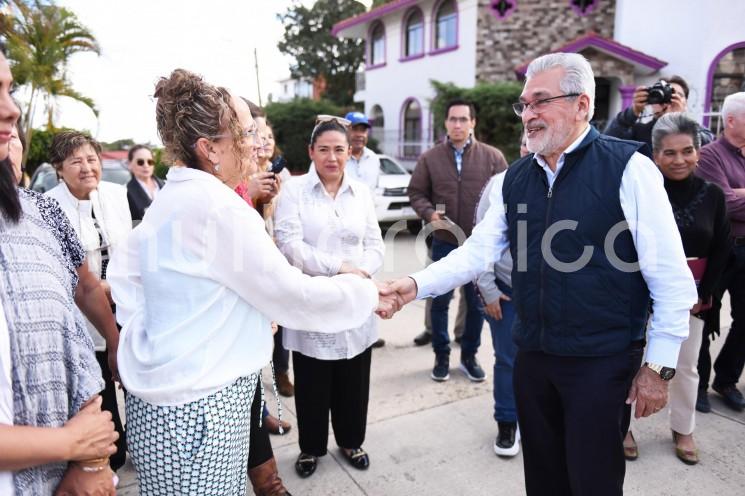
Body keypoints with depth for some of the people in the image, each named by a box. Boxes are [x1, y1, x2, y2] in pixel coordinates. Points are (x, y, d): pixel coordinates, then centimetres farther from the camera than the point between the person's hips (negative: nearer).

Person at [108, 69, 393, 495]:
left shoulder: (169, 200, 7)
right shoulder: (217, 204, -21)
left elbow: (124, 270, 15)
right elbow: (292, 295, -19)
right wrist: (367, 293, -7)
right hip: (197, 408, -8)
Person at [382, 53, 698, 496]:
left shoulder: (627, 168, -12)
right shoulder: (514, 179, 4)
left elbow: (671, 277, -11)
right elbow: (477, 252, 2)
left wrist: (658, 366, -8)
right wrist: (417, 285, -12)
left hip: (602, 362, -4)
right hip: (533, 356, 5)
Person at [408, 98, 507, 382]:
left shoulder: (493, 157, 0)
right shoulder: (430, 158, 1)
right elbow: (416, 193, 4)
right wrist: (429, 213, -14)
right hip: (444, 243, 0)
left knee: (477, 303, 11)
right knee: (440, 301, 9)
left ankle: (469, 356, 29)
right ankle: (441, 356, 26)